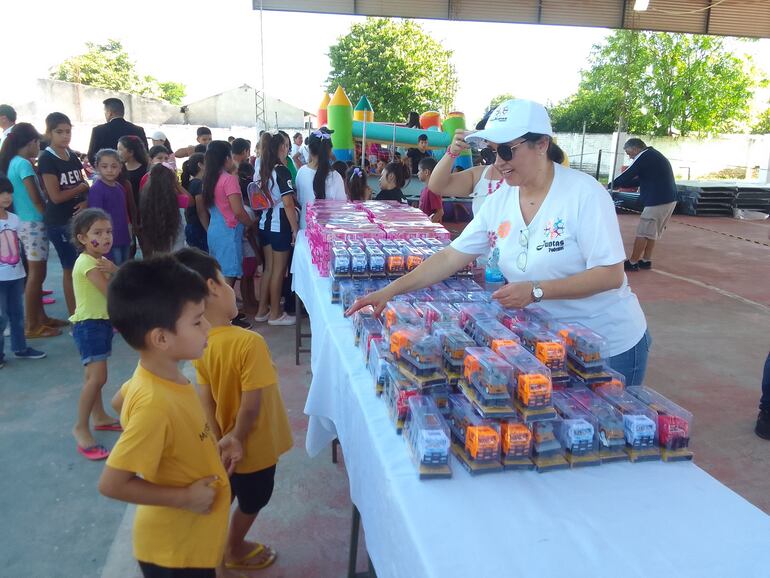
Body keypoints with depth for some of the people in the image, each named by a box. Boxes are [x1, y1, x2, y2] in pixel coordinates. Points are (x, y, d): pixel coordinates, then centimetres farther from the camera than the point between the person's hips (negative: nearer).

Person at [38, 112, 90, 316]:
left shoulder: (72, 156, 10)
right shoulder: (46, 159, -10)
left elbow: (84, 186, 10)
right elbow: (56, 196, -16)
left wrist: (85, 201, -11)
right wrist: (82, 187, -5)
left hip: (79, 218, 6)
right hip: (59, 222, -6)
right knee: (71, 269, -1)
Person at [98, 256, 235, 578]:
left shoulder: (157, 375, -10)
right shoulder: (155, 404, -34)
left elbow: (119, 402, 10)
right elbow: (112, 484, -28)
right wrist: (184, 497, -20)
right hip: (175, 548, -7)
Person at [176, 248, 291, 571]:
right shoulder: (249, 342, -33)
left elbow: (207, 402, -4)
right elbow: (251, 405, -29)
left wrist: (220, 441, 2)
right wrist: (235, 440, -14)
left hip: (227, 444, 6)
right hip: (253, 447, -6)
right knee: (250, 503, 22)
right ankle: (235, 551, 45)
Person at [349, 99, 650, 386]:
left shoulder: (583, 192, -18)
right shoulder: (499, 203, -3)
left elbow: (610, 275, -20)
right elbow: (450, 257, -3)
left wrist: (536, 291, -29)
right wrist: (389, 291, -12)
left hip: (609, 345, -4)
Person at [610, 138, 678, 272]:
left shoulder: (644, 156, -10)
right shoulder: (654, 155, 20)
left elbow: (627, 175, -11)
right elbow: (641, 179, 22)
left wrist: (612, 184, 4)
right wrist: (621, 184, 15)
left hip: (658, 201, -10)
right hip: (669, 199, 10)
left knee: (642, 233, -4)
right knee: (652, 232, 16)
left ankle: (632, 262, 0)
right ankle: (646, 260, 20)